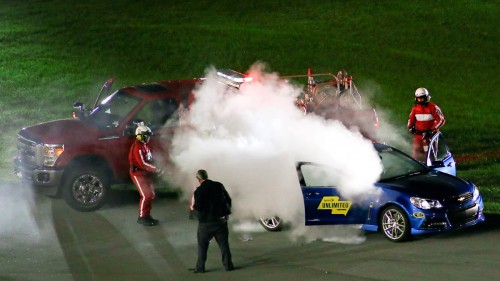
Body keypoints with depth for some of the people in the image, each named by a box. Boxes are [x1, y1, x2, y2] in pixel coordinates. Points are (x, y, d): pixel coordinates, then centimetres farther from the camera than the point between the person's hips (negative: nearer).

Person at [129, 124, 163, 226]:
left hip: (146, 174, 10)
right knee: (145, 195, -14)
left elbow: (150, 160, 20)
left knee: (151, 195, 11)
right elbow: (142, 163, -26)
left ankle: (146, 216, 19)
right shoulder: (137, 147, -19)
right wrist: (155, 169, -25)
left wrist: (156, 168, 4)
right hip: (138, 174, -10)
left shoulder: (145, 146, 14)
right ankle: (142, 217, -7)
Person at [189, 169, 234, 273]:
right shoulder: (219, 186, 1)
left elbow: (198, 207, -16)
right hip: (221, 220, 4)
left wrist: (194, 206, 7)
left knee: (202, 245, 8)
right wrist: (227, 212, 18)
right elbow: (228, 199, 6)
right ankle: (228, 265, 13)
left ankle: (200, 267, 10)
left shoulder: (199, 191, -12)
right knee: (223, 243, 12)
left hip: (206, 222, -4)